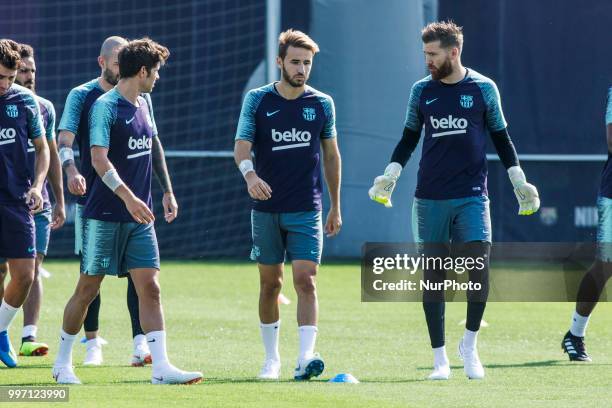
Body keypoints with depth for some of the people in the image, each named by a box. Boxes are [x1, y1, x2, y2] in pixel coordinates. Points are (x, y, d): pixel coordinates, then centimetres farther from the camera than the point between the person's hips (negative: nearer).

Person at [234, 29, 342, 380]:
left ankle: (306, 358, -21)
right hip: (266, 208, 0)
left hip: (307, 210, 0)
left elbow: (332, 156, 12)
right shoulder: (257, 100, -1)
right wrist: (250, 174, -32)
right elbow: (241, 146, -9)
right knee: (270, 284, 8)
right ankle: (272, 359, 19)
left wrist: (335, 207, 13)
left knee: (306, 281, -13)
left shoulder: (322, 103, 3)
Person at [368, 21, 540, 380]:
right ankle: (440, 357, 8)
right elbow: (409, 138, 15)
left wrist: (520, 182, 7)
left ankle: (469, 345, 6)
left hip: (471, 195, -2)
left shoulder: (483, 89, 1)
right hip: (430, 198, 2)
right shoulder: (422, 90, 7)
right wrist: (390, 176, 2)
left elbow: (501, 137, 10)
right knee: (433, 274, 1)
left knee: (479, 267, -14)